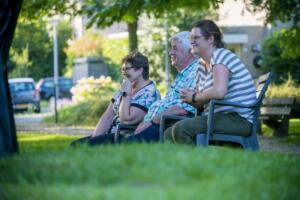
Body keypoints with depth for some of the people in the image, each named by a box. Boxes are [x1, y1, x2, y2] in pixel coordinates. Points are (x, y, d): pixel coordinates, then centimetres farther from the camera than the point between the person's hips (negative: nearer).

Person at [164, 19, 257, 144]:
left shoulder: (220, 56, -10)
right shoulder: (203, 63, 19)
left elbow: (219, 92, -28)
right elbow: (201, 103, 19)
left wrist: (194, 97, -11)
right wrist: (188, 97, -4)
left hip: (238, 119, -10)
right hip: (221, 117, 10)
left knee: (181, 129, -26)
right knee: (169, 134, 10)